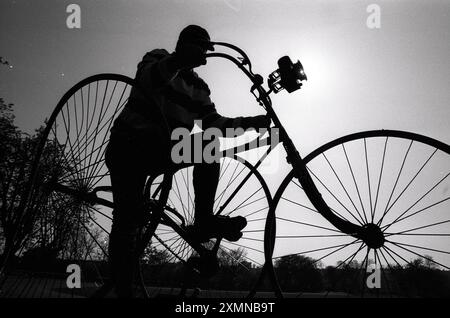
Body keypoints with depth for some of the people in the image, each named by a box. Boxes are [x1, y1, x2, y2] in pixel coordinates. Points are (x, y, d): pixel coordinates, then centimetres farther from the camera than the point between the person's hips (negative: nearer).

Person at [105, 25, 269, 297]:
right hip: (129, 147, -5)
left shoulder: (198, 88, 12)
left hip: (162, 152, 5)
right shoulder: (158, 59, -1)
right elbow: (148, 77, -26)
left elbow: (213, 123, 1)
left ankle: (204, 221, -22)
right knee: (128, 219, -15)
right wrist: (179, 60, -43)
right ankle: (123, 290, -7)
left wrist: (250, 122, -13)